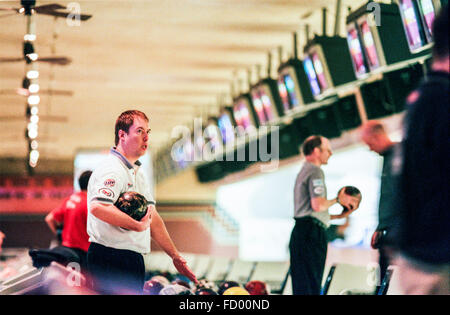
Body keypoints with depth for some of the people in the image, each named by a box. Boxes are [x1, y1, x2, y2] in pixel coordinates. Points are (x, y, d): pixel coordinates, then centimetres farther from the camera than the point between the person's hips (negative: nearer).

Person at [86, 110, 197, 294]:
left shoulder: (136, 173, 20)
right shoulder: (112, 170, -15)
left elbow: (152, 217, 23)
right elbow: (98, 207, -34)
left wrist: (175, 256, 21)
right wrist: (137, 225, -25)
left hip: (131, 259, 10)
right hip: (111, 258, -10)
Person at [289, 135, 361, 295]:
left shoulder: (304, 172, 25)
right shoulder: (315, 171, -7)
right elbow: (318, 205, -19)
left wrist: (338, 216, 25)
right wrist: (338, 199, -2)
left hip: (301, 232, 10)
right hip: (311, 233, -10)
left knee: (301, 286, 8)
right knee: (310, 286, -13)